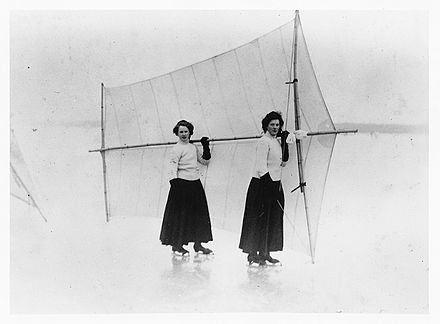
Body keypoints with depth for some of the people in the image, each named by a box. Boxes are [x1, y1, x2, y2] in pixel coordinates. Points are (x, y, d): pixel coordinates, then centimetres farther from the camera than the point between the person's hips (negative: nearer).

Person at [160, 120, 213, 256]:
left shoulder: (194, 147, 14)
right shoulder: (176, 149, -7)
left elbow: (205, 161, 22)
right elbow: (173, 166, -14)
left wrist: (206, 147, 12)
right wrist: (174, 182, -24)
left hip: (195, 183, 7)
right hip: (182, 183, -7)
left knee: (199, 214, 10)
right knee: (180, 214, -2)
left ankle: (198, 244, 20)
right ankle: (176, 244, 9)